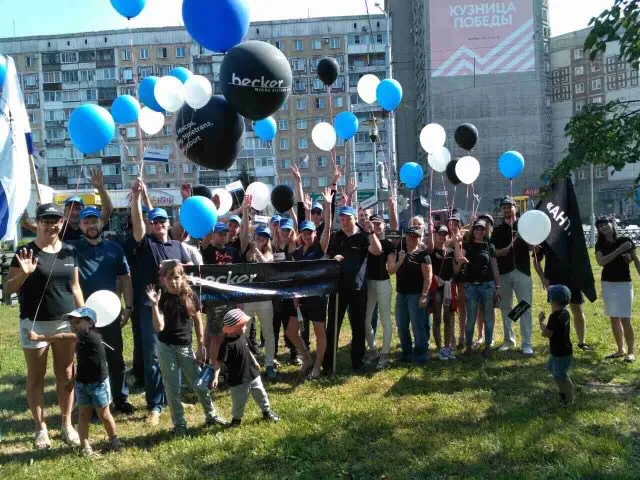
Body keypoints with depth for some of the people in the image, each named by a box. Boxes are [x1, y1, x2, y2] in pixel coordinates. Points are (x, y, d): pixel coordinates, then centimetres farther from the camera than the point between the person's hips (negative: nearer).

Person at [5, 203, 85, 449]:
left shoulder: (70, 251, 4)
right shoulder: (26, 251, -8)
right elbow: (7, 288, -7)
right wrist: (24, 273, -26)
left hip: (65, 321, 3)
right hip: (34, 323, -3)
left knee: (66, 375, 10)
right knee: (36, 377, 9)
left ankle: (67, 424, 24)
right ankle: (41, 428, 23)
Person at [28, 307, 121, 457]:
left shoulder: (91, 336, -24)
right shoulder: (80, 341, 3)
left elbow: (63, 337, -29)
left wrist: (39, 337, -30)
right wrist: (74, 378, 11)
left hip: (98, 383, -7)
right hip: (81, 383, 7)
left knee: (104, 414, 7)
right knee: (84, 414, 5)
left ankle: (114, 439, 26)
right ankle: (85, 446, 9)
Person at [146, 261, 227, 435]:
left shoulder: (191, 297, -6)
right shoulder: (162, 299, -11)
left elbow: (198, 322, 3)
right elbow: (159, 327, -20)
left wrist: (201, 347, 2)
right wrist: (154, 305, -30)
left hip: (185, 347, 1)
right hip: (166, 348, -1)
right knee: (172, 386, 7)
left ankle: (211, 415, 27)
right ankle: (179, 423, 20)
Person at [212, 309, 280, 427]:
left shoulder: (242, 336, -1)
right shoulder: (228, 344, -25)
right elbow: (219, 361, -25)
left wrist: (255, 362, 27)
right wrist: (215, 377, -32)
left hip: (253, 374, 7)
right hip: (238, 380, -7)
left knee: (261, 394, 20)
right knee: (239, 401, 8)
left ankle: (267, 411, 43)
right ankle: (236, 418, 34)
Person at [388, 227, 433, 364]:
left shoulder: (422, 254, -6)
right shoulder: (399, 253, 11)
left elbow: (428, 277, -11)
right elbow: (391, 271, 5)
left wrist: (424, 295, -17)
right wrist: (400, 261, -12)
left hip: (416, 294, -6)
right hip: (401, 294, 6)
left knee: (417, 326, -5)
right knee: (401, 326, 11)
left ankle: (420, 354, 6)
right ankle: (406, 352, 23)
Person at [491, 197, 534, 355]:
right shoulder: (498, 230, 11)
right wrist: (502, 251, -15)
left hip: (522, 271, -2)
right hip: (503, 273, 2)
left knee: (525, 308, -4)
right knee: (505, 308, 10)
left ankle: (526, 344, 0)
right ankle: (509, 340, 22)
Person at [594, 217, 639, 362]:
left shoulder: (625, 240, -6)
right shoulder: (600, 245, 2)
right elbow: (601, 262, -15)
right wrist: (619, 250, -21)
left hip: (624, 283, -4)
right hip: (607, 284, 4)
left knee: (625, 319, -7)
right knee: (614, 319, 10)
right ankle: (620, 350, 20)